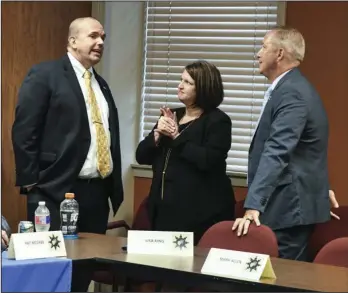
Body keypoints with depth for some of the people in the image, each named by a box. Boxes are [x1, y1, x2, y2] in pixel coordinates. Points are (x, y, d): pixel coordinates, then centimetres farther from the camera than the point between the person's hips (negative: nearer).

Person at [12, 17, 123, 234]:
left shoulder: (101, 84, 18)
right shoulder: (44, 75, -5)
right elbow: (24, 132, -10)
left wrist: (115, 186, 14)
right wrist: (31, 183, -13)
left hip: (98, 191, 7)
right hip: (56, 191, -7)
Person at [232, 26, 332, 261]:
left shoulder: (292, 92, -20)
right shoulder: (291, 88, 14)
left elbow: (276, 153, -30)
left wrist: (253, 206, -36)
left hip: (290, 206, -10)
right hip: (289, 202, 10)